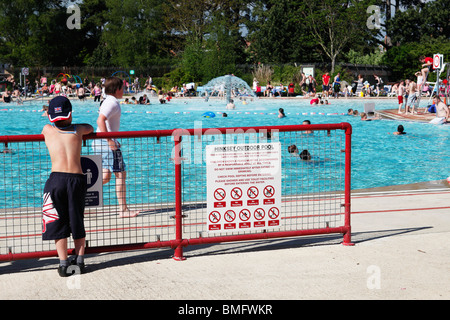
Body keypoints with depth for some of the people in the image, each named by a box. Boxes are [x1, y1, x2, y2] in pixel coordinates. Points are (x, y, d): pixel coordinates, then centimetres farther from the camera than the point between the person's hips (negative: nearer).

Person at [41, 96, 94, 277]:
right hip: (77, 179, 1)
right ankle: (80, 261, 19)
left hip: (57, 179, -1)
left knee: (58, 223, 7)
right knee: (77, 221, 14)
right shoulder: (78, 130, 10)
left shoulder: (48, 130, 8)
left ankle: (63, 264, 6)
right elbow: (90, 128, 35)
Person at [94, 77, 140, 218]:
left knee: (106, 176, 11)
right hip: (107, 143, -10)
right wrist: (110, 141, -25)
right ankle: (123, 210, 0)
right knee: (121, 174, -3)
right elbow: (100, 120, -26)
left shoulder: (108, 101, 17)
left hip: (100, 143, 10)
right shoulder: (113, 103, -14)